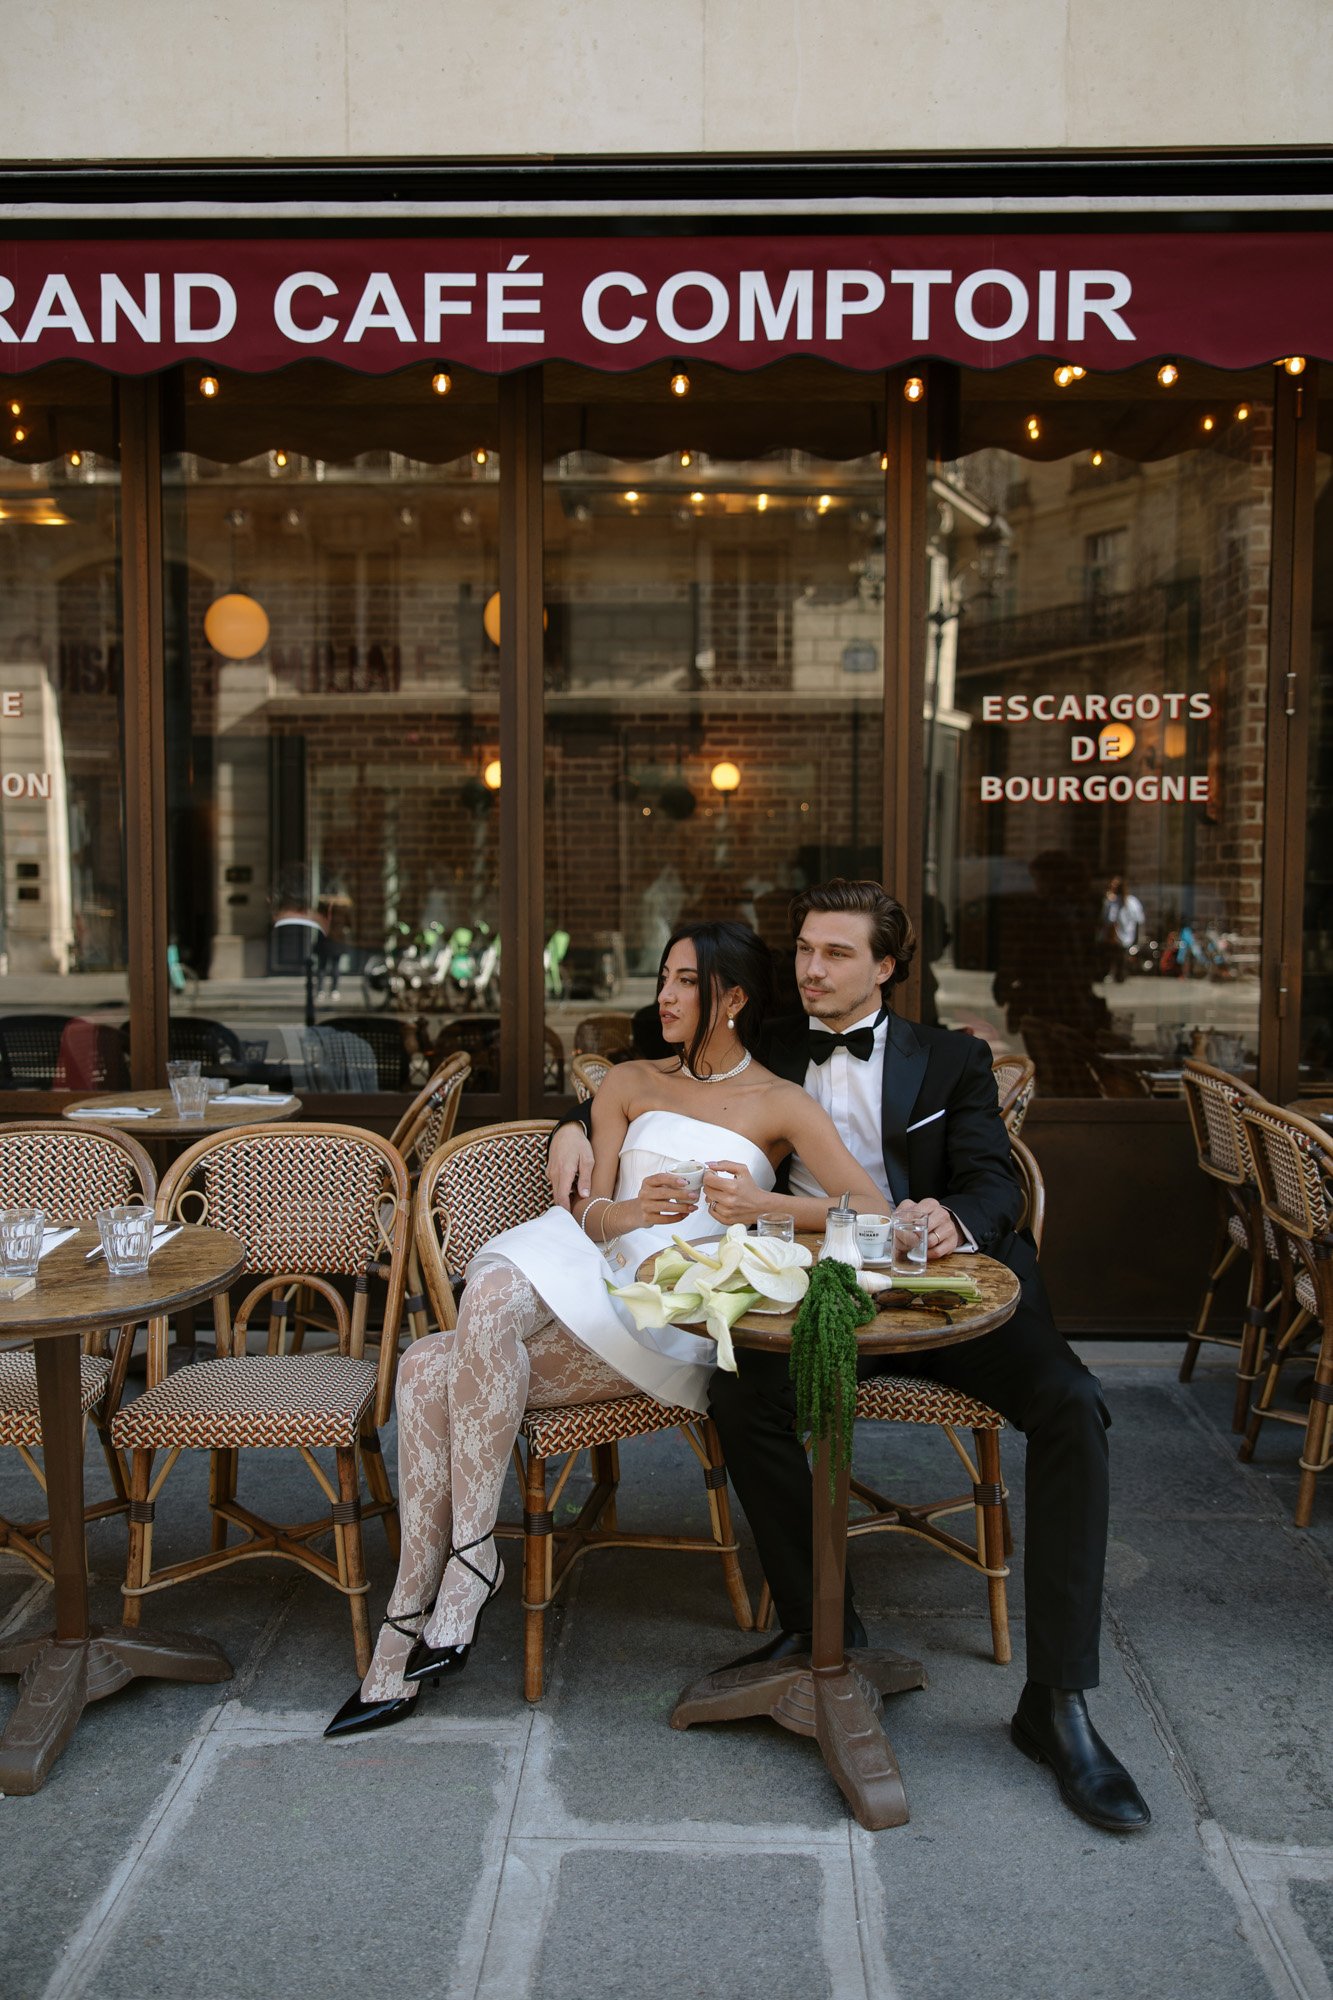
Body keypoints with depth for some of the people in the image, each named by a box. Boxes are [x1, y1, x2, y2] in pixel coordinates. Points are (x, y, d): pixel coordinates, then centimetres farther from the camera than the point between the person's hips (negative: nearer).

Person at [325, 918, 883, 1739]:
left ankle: (473, 1555, -20)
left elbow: (874, 1211, -4)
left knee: (493, 1293, -32)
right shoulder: (630, 1083, 20)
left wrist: (758, 1206, -16)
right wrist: (631, 1210, -13)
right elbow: (590, 1209, 11)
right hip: (592, 1290, 5)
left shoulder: (780, 1104, 7)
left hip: (671, 1321, -5)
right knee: (427, 1371, -23)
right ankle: (401, 1657, -18)